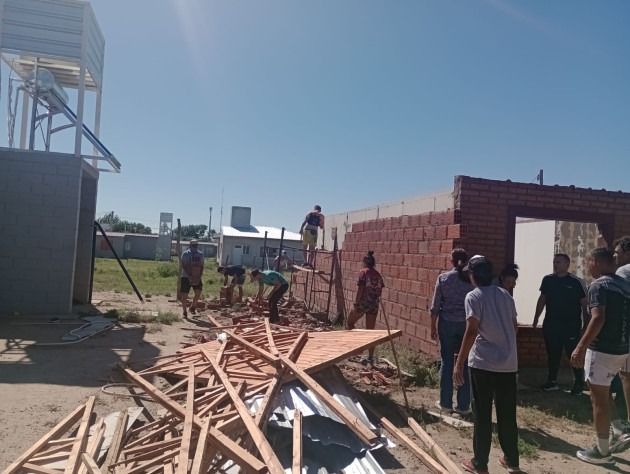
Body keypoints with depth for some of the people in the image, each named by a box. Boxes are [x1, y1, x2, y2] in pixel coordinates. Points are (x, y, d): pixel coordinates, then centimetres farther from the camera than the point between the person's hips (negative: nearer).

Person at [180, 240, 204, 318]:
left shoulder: (200, 254, 7)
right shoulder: (185, 254, -5)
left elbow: (201, 266, 5)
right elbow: (184, 266, -13)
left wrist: (199, 276, -8)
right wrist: (190, 276, -21)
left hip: (197, 277, 3)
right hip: (186, 277, -3)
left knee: (198, 292, -12)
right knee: (184, 295, -2)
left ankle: (193, 307, 10)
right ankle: (184, 312, 9)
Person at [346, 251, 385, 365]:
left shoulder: (363, 272, -6)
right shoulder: (378, 275, 10)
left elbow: (360, 289, -12)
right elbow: (380, 291, 8)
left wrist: (356, 303, -9)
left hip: (363, 302, -5)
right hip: (374, 304, 5)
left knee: (349, 323, 17)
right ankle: (370, 357, 12)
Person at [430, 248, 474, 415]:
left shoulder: (443, 278, -4)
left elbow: (435, 306, -3)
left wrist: (433, 327, 6)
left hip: (447, 324, 0)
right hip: (467, 325, 0)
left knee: (447, 362, 9)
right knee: (465, 364, 8)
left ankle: (445, 402, 16)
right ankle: (463, 405, 14)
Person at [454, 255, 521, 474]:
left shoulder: (474, 296, -10)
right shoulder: (505, 295, 9)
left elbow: (471, 332, -17)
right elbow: (513, 327, 15)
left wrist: (459, 363, -14)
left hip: (483, 363, -6)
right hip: (508, 363, 6)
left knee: (482, 415, 5)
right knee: (507, 414, 16)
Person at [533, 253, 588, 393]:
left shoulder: (575, 282, -7)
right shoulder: (548, 280, 4)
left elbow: (584, 303, -5)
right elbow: (542, 299, 12)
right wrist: (536, 318, 11)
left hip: (571, 325, -4)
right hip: (551, 324, 4)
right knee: (553, 354, 12)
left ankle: (579, 383, 17)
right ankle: (552, 381, 24)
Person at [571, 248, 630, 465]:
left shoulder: (598, 285, -15)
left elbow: (598, 319, -26)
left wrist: (580, 347, -26)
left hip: (602, 349, -9)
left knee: (599, 398, 2)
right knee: (604, 395, 21)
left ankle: (602, 451, 11)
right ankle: (604, 443, 29)